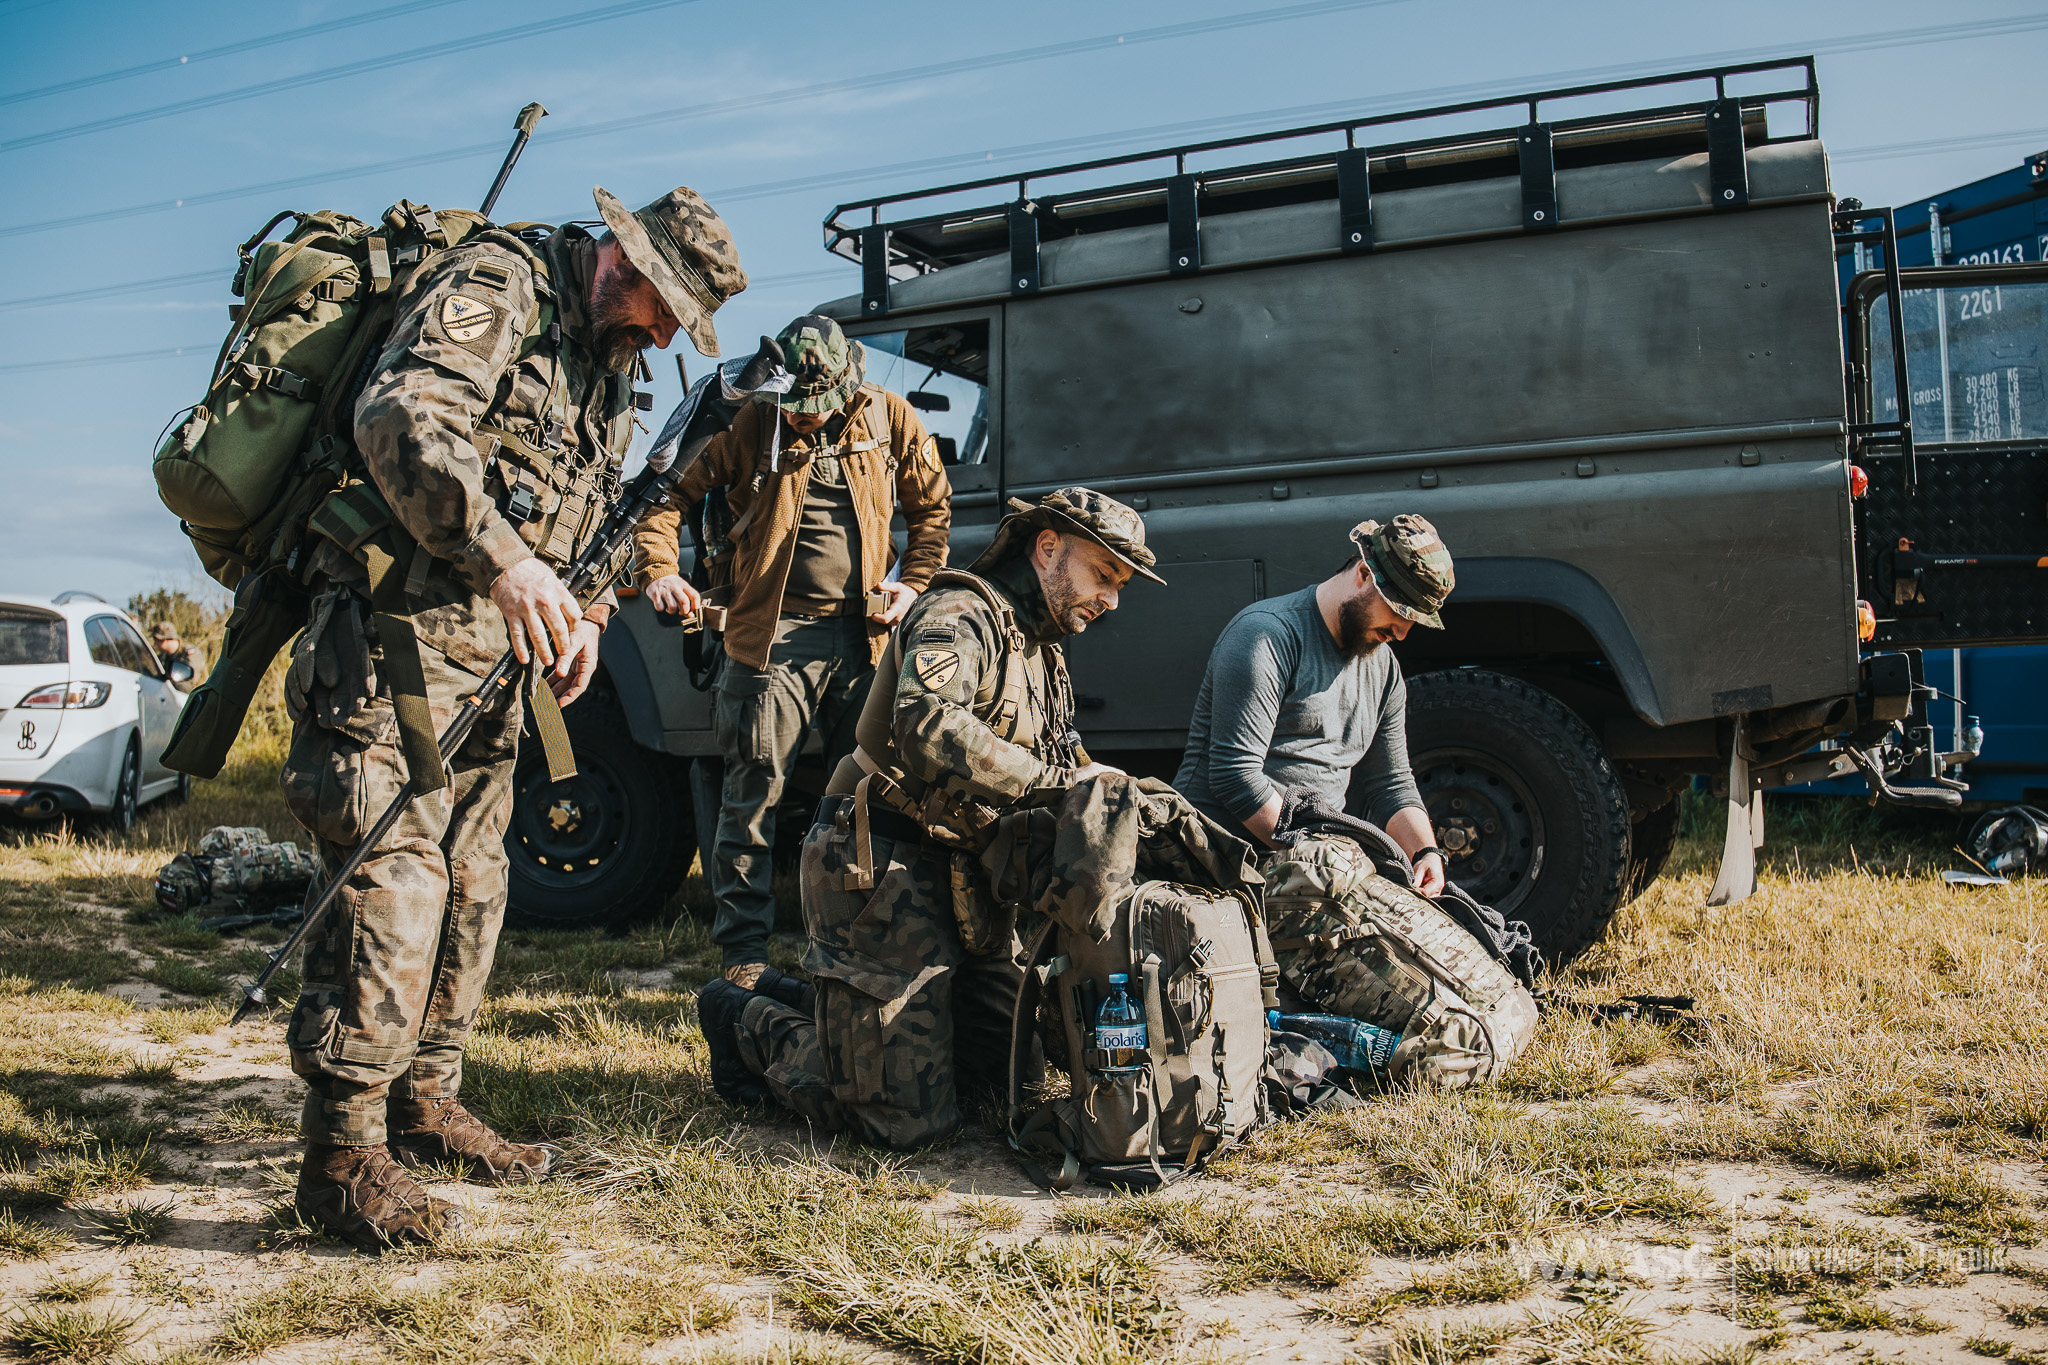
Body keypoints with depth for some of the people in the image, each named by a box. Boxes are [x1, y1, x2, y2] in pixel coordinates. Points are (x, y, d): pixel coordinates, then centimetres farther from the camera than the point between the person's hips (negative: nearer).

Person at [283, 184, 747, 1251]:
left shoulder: (610, 367, 18)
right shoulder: (497, 286, -10)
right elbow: (401, 418, -26)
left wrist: (574, 614, 7)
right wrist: (503, 560, -36)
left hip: (489, 651, 10)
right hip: (397, 636, -9)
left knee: (472, 884, 13)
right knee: (392, 883, -12)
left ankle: (424, 1104, 25)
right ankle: (344, 1155, -4)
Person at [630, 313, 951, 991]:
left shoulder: (890, 419, 7)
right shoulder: (751, 425, 2)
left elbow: (932, 506, 17)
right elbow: (673, 491, 5)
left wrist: (912, 582, 4)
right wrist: (657, 570, -11)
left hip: (862, 636, 3)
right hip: (774, 636, -2)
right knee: (753, 792, -4)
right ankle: (744, 954, 4)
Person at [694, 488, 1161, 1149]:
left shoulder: (1044, 653, 20)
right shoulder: (963, 614, -13)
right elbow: (926, 722, -34)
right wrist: (1050, 780, -31)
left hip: (963, 878, 10)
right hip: (888, 870, -10)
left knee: (1007, 1051, 20)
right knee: (910, 1118, -12)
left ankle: (815, 1003, 28)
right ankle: (751, 1025, 12)